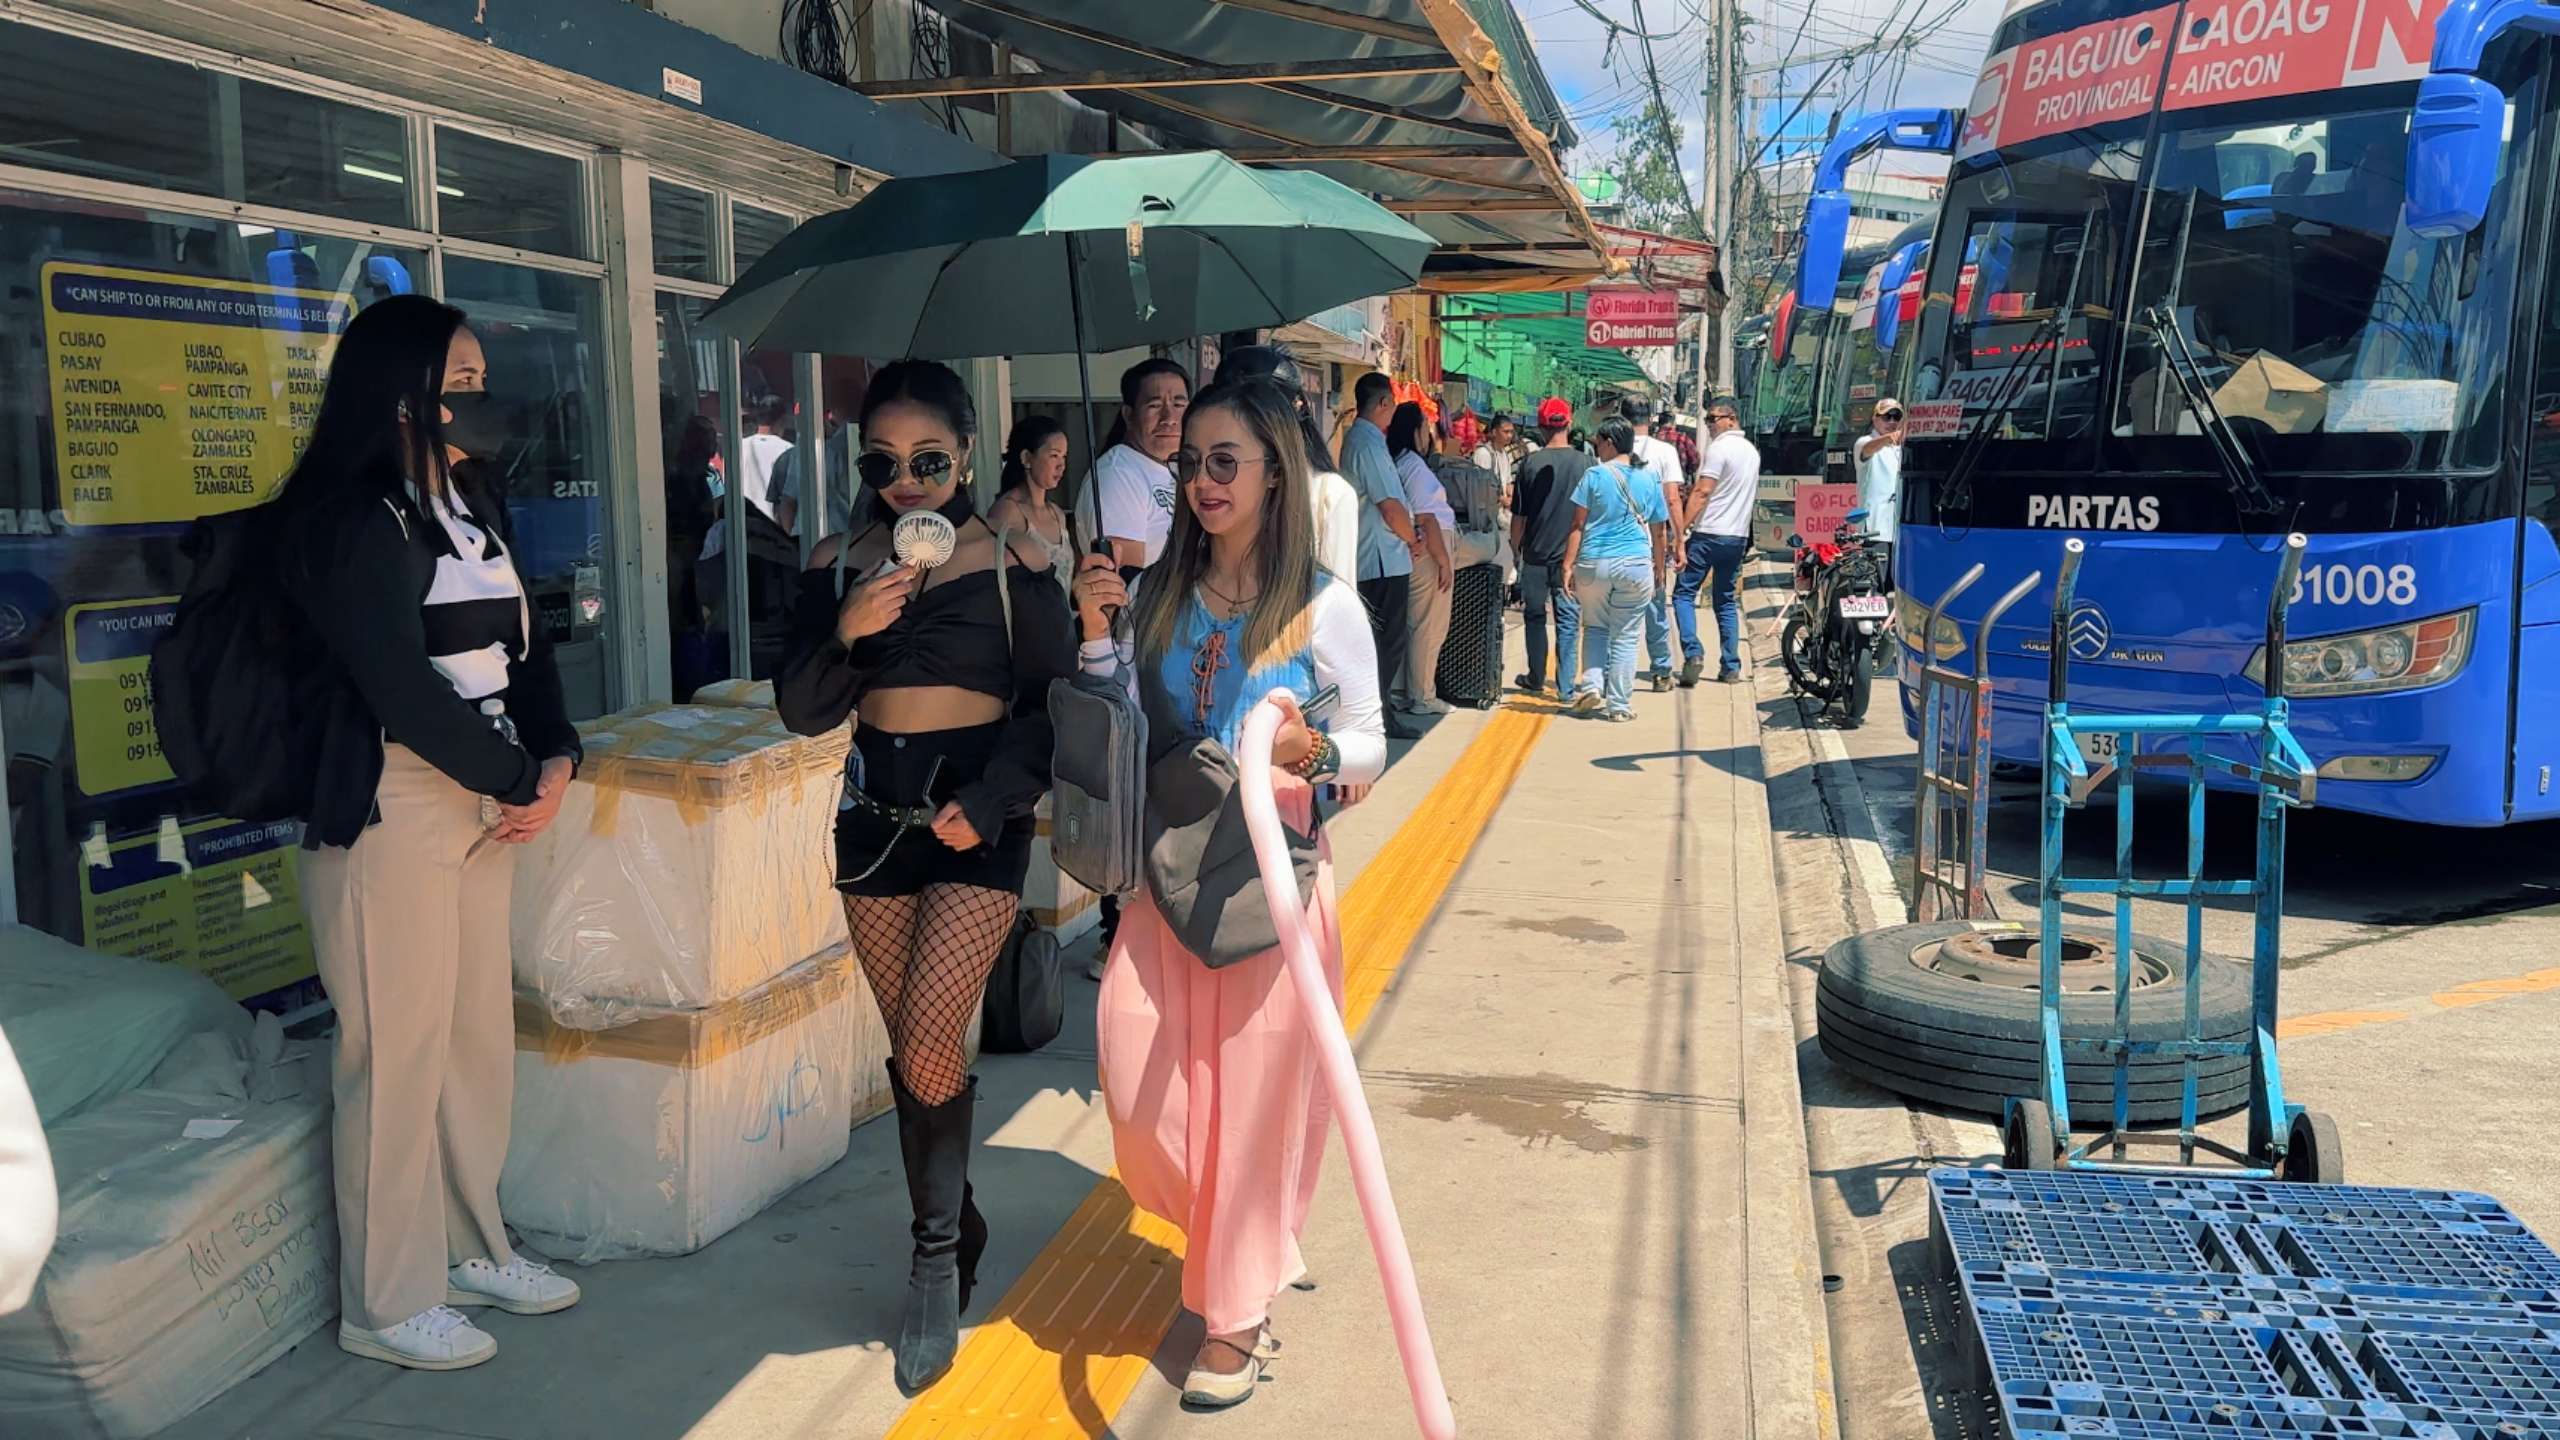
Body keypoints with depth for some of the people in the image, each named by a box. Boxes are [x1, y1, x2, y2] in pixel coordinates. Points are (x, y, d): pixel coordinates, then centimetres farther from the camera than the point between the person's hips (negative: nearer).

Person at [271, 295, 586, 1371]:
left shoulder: (472, 509, 14)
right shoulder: (350, 522, -13)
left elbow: (522, 649, 14)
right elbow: (402, 689, -18)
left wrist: (555, 761, -2)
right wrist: (518, 780, -9)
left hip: (486, 802, 8)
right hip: (392, 809, -8)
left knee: (480, 1034, 14)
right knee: (400, 1052, -1)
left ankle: (470, 1248, 29)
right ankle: (387, 1303, 13)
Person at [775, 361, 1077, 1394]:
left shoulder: (1013, 560, -5)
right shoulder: (839, 563, 4)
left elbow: (1050, 703, -2)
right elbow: (801, 712, 2)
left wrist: (991, 800, -16)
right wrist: (845, 632, -17)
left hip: (977, 818, -4)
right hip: (873, 813, 4)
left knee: (929, 1044, -13)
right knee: (910, 1048, 10)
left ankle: (937, 1253, 8)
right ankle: (954, 1234, 29)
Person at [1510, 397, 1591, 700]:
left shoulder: (1530, 462, -6)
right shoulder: (1584, 463, -4)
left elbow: (1518, 515, -1)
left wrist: (1516, 548, 13)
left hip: (1536, 553, 0)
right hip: (1571, 554, 0)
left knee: (1534, 617, 14)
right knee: (1569, 620, 4)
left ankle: (1536, 680, 22)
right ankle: (1566, 687, 1)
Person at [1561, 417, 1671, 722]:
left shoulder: (1594, 475, -3)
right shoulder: (1649, 481, 6)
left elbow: (1578, 525, -3)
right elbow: (1659, 532, 11)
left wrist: (1568, 565, 0)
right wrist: (1659, 568, 20)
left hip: (1594, 562, -1)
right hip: (1635, 564, 1)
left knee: (1595, 628, 18)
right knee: (1625, 635, 7)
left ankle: (1592, 683, 2)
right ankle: (1620, 704, 8)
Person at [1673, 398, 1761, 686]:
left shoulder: (1719, 447, -10)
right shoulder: (1752, 450, 16)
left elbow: (1702, 492, -16)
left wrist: (1681, 529, -16)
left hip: (1709, 533, -8)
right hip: (1738, 536, 8)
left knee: (1684, 593, -1)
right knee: (1727, 600, 12)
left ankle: (1693, 653, -16)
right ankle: (1731, 667, 8)